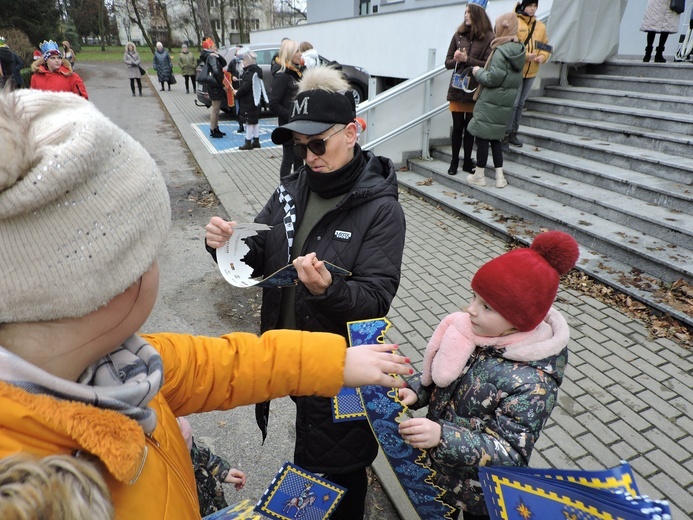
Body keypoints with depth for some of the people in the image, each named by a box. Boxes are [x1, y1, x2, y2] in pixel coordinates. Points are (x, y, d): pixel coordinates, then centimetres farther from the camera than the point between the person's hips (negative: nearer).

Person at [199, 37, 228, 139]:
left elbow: (224, 63, 10)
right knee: (215, 109, -4)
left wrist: (218, 55, -4)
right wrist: (222, 83, -19)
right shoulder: (211, 57, -14)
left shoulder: (212, 56, 16)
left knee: (216, 109, 17)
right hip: (215, 86, -10)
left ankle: (216, 129, 25)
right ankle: (213, 131, 1)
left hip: (214, 86, 10)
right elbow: (216, 71, -26)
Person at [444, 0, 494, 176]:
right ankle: (454, 162, 15)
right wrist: (456, 60, -13)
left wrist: (467, 59, -18)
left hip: (475, 90, -2)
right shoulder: (458, 35, 6)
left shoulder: (488, 38, -4)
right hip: (457, 89, 2)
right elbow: (448, 63, 8)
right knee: (457, 127, 6)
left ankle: (467, 162, 17)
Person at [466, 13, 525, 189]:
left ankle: (479, 175, 9)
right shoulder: (518, 50, 10)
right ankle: (500, 176, 14)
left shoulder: (501, 51, -17)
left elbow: (493, 78, -20)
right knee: (495, 137, 15)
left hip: (490, 102, -9)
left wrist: (478, 72, -2)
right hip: (506, 102, 9)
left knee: (482, 136, 1)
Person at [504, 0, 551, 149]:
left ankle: (513, 133, 23)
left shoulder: (540, 26, 11)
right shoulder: (514, 22, -7)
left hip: (531, 72, 6)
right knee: (512, 103, -9)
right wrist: (524, 55, -24)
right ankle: (505, 135, 0)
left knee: (521, 103, 13)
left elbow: (545, 46, 15)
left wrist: (543, 56, -6)